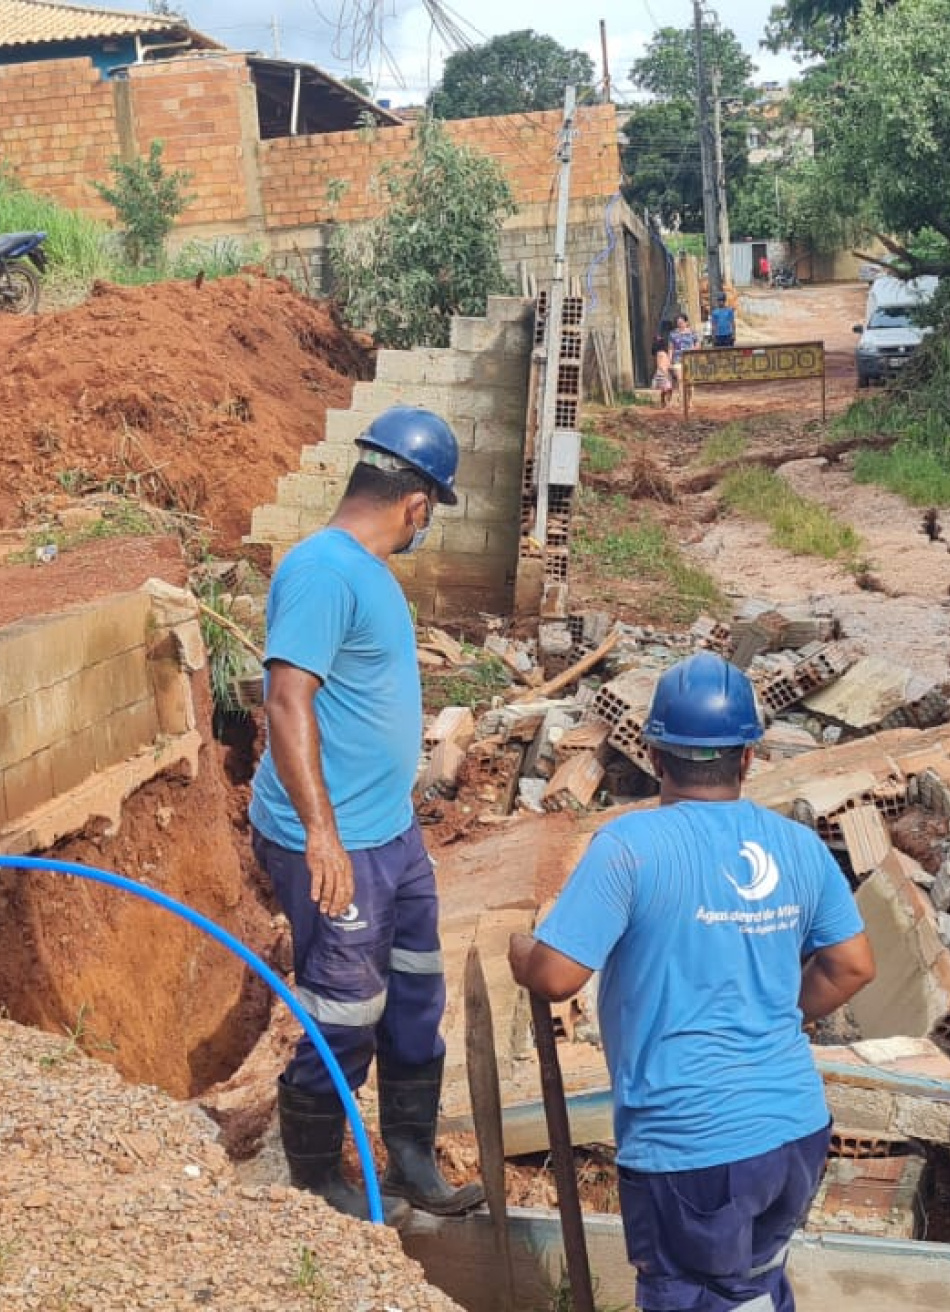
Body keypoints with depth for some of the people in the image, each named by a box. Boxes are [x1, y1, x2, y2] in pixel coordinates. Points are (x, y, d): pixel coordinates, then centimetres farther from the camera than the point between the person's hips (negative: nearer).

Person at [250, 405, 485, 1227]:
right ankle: (318, 1189, 25)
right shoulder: (324, 572, -20)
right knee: (346, 1023, 4)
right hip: (337, 848, -10)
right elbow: (287, 699, -27)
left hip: (394, 833, 10)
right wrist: (321, 832, -30)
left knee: (416, 1003, 19)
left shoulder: (368, 566, 11)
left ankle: (415, 1165, 35)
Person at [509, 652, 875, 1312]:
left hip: (691, 1146, -5)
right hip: (799, 1130, 5)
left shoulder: (631, 845, -15)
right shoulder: (800, 845, 3)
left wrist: (518, 947, 5)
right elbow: (852, 967, 10)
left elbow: (554, 977, -16)